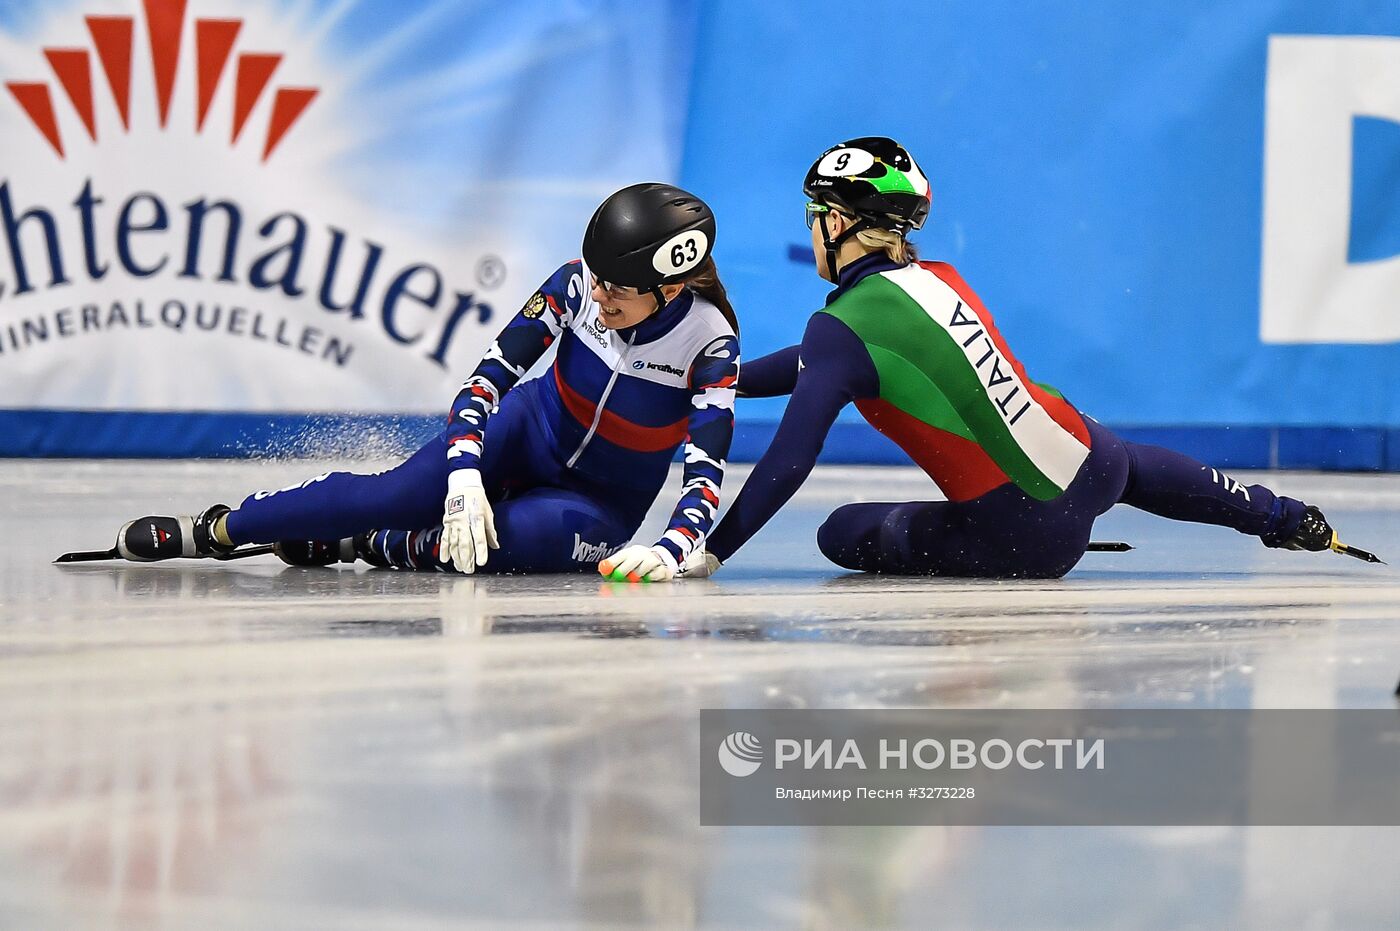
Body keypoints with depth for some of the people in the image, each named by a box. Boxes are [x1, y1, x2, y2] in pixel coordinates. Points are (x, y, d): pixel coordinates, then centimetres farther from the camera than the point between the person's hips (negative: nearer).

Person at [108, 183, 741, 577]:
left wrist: (669, 551, -50)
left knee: (541, 533, -37)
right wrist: (465, 479, -35)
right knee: (397, 495, -23)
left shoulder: (709, 343, -26)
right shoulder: (578, 285, -18)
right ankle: (210, 531, -12)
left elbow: (707, 474, -30)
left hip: (602, 498, -2)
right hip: (527, 435, 2)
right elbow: (490, 374, -19)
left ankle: (370, 548, -16)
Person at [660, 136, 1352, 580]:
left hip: (1024, 534, -7)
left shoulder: (843, 328, -15)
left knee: (843, 534, 8)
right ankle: (1284, 519, 57)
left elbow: (788, 463, -20)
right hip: (1090, 458, 7)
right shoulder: (940, 279, 7)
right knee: (1136, 467, 41)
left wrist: (710, 552, -15)